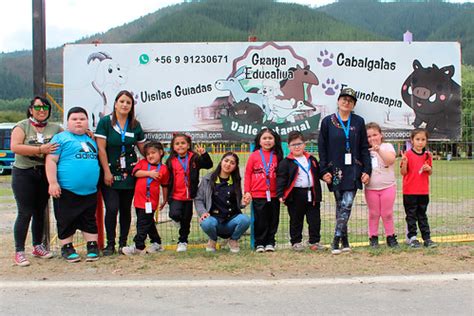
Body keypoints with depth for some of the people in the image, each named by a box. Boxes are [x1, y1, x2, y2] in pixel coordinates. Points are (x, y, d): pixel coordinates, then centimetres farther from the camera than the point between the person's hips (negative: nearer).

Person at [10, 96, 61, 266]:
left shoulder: (55, 128, 8)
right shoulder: (22, 126, -3)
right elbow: (15, 147, -16)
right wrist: (40, 149, -23)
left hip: (45, 174, 4)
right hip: (23, 174, -4)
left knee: (40, 212, 13)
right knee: (25, 213, -6)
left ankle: (38, 246, 27)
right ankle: (19, 252, 1)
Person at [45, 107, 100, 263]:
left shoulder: (91, 140, 17)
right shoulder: (61, 138, -3)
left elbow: (97, 159, 29)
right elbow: (51, 160, -9)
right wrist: (53, 182, -16)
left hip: (90, 191, 5)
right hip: (66, 191, -5)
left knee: (89, 221, 12)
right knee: (66, 221, 5)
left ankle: (92, 247, 20)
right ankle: (67, 248, 18)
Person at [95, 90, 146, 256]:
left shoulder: (135, 125, 7)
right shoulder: (105, 122, -3)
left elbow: (143, 149, 13)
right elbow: (101, 149, -7)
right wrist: (107, 172, -11)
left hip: (129, 173, 3)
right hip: (110, 173, -3)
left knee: (126, 209, 7)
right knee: (112, 208, -9)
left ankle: (123, 243, 18)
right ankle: (110, 244, 5)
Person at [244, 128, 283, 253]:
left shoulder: (277, 156, 4)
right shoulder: (254, 156, -1)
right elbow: (248, 174, 1)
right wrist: (247, 192, -2)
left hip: (274, 194, 2)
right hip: (258, 195, -2)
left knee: (273, 220, 8)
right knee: (260, 220, 4)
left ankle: (270, 242, 20)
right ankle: (259, 243, 16)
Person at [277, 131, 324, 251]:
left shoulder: (312, 160, 11)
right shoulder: (286, 162, -4)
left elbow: (317, 174, 22)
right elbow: (281, 178, -9)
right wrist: (280, 194, -16)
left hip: (311, 194, 4)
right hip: (295, 195, -4)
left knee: (314, 219, 4)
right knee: (296, 220, 6)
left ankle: (314, 241, 14)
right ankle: (296, 242, 17)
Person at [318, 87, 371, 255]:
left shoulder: (358, 122, 8)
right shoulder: (327, 121, 4)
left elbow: (364, 148, 8)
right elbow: (322, 148, 3)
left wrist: (367, 170, 0)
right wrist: (324, 171, -5)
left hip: (353, 170, 0)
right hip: (335, 170, 0)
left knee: (346, 205, -10)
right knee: (340, 206, 5)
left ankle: (336, 241, -6)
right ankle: (344, 241, 13)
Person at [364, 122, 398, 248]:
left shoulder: (387, 146, -1)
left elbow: (391, 160, -19)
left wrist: (379, 150, -31)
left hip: (388, 186, -2)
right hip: (371, 188, 2)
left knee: (387, 213, 5)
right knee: (373, 214, 9)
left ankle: (390, 236, 18)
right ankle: (373, 237, 18)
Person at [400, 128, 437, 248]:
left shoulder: (427, 155, 7)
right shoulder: (408, 154, -7)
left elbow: (430, 172, 15)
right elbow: (403, 172, -8)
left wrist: (429, 169, -7)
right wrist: (404, 162, -25)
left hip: (424, 191, 4)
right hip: (410, 192, -4)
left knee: (422, 216, 13)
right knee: (411, 216, 4)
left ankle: (427, 238, 16)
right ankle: (412, 238, 11)